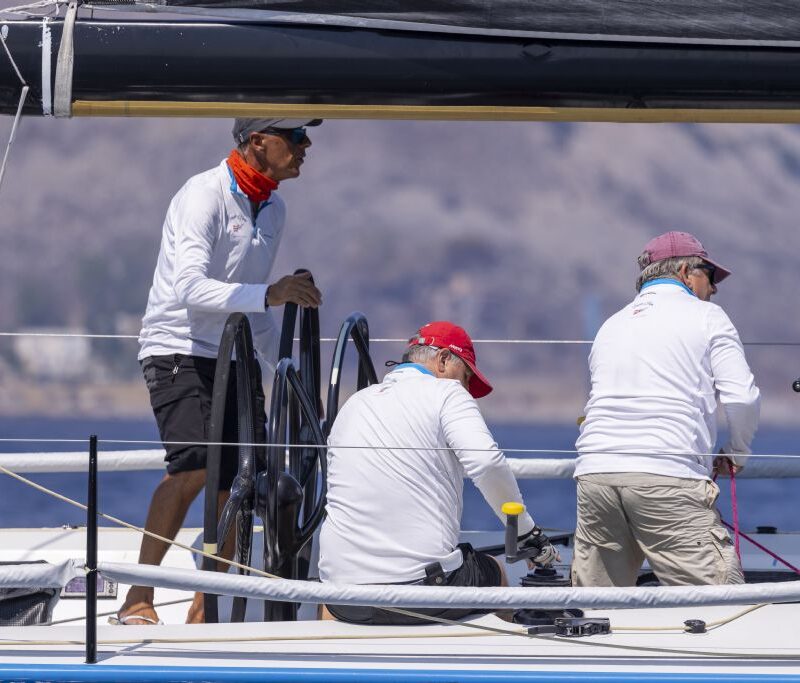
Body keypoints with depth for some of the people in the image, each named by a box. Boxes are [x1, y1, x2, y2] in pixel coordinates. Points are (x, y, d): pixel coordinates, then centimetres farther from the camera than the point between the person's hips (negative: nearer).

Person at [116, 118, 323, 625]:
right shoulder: (204, 197, -15)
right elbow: (190, 288, -29)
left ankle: (204, 612, 14)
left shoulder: (273, 210, 11)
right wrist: (267, 294, -40)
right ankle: (138, 600, -20)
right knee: (194, 465, -26)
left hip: (234, 356, 8)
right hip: (179, 350, -8)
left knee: (241, 484, 1)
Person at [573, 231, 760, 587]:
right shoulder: (706, 317, 9)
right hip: (669, 477, -6)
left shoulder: (611, 326, 25)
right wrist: (736, 453, 17)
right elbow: (742, 398, -1)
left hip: (595, 470, 6)